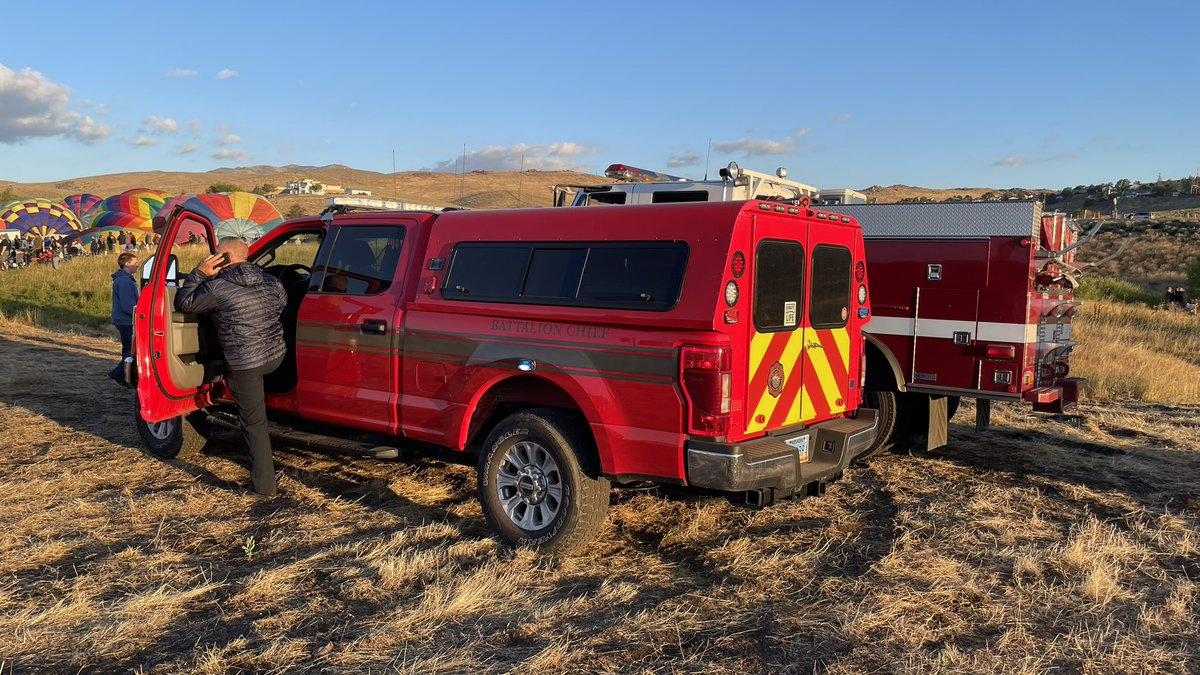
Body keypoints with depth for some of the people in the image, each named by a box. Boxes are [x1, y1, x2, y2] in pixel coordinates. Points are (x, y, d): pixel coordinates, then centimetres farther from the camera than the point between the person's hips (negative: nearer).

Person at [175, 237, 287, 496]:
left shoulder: (218, 288, -11)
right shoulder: (271, 282, 6)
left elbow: (183, 303, 0)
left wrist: (199, 273, 5)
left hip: (245, 365, -5)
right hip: (277, 356, 5)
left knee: (254, 423, 3)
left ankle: (264, 484, 9)